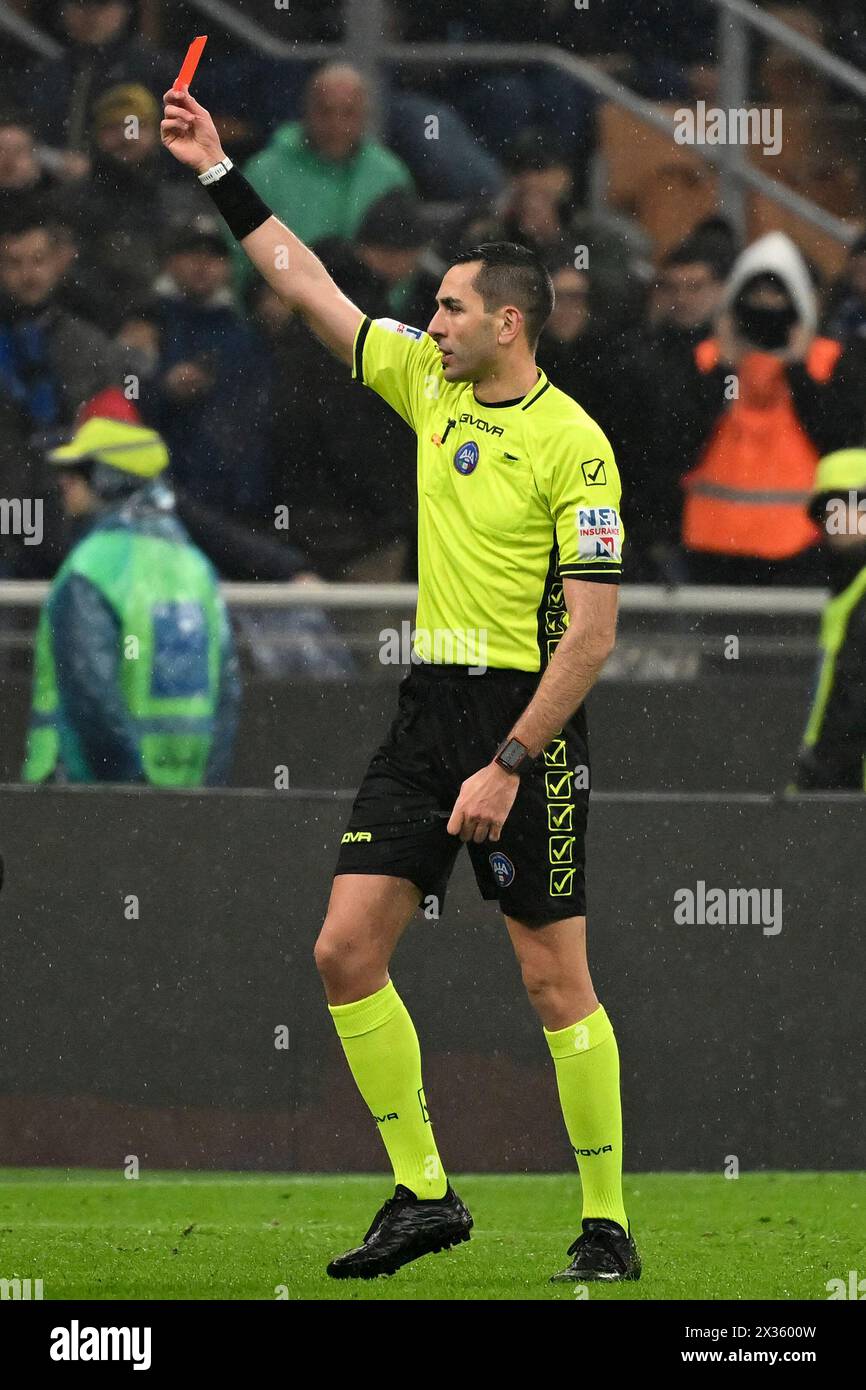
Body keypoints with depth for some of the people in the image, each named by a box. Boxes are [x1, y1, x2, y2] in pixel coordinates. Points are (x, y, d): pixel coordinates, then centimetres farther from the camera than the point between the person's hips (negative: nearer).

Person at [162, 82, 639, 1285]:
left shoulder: (573, 444, -13)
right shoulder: (429, 383, 8)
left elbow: (592, 633, -16)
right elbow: (306, 286, 17)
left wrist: (508, 766, -19)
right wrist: (220, 173, 14)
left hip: (529, 717, -7)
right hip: (427, 709, 7)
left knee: (555, 980, -4)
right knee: (347, 950, 0)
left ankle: (607, 1223, 4)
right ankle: (423, 1195, 8)